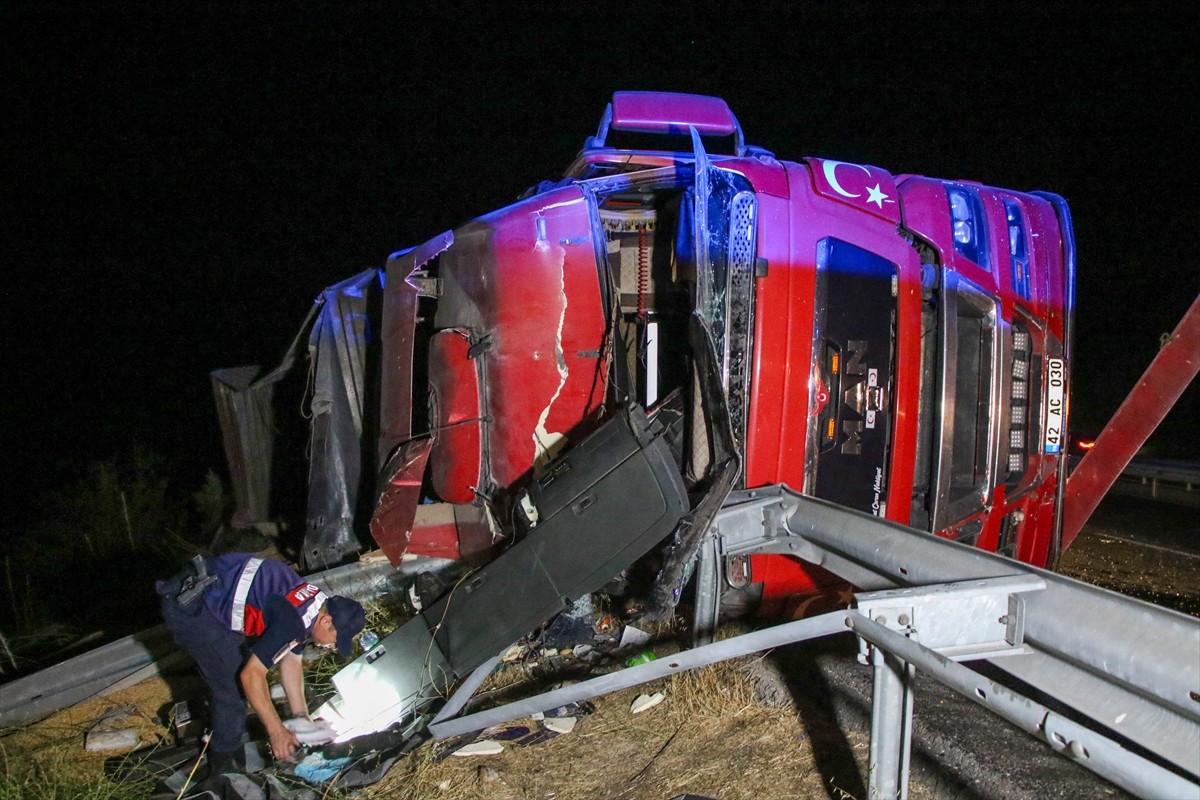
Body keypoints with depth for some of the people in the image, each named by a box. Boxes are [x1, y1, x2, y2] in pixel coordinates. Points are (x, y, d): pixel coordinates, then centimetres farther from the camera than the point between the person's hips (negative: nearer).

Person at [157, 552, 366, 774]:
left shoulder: (315, 604, 5)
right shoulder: (294, 621, -24)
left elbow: (291, 660, 15)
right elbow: (251, 675, -21)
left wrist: (301, 717, 15)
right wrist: (277, 731, -13)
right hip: (188, 606, -10)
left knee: (244, 661, 21)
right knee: (233, 686, -2)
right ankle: (223, 764, 16)